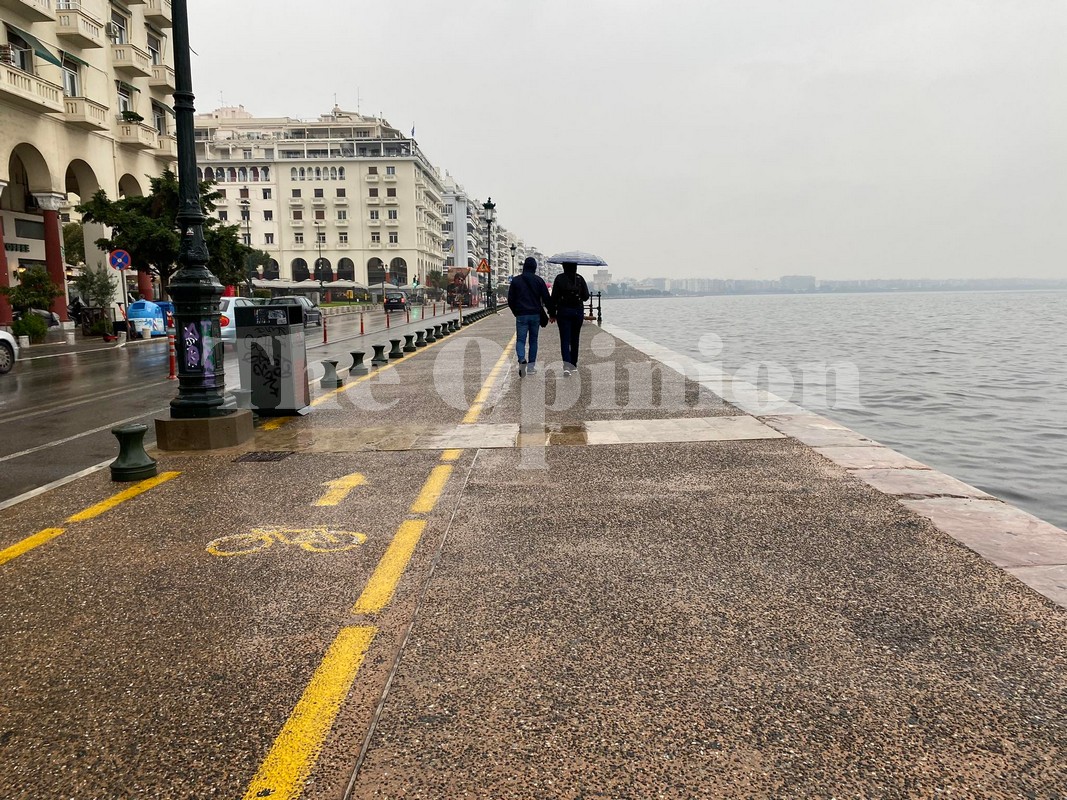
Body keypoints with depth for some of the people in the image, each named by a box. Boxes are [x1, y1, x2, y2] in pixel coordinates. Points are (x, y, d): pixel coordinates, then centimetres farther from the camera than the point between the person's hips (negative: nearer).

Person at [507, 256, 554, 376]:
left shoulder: (515, 281, 2)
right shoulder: (539, 280, 1)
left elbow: (510, 300, 5)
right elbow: (547, 298, 0)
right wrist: (552, 313, 9)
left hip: (521, 315, -1)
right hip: (535, 315, 1)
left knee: (520, 340, 0)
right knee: (533, 341, 11)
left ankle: (522, 360, -27)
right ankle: (531, 366, 12)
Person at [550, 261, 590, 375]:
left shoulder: (559, 278, -5)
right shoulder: (580, 279, -1)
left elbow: (554, 297, -5)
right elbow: (586, 296, -2)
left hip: (563, 311, -2)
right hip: (578, 311, 2)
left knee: (565, 339, -3)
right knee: (575, 339, 14)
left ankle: (566, 364, -21)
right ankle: (573, 364, 23)